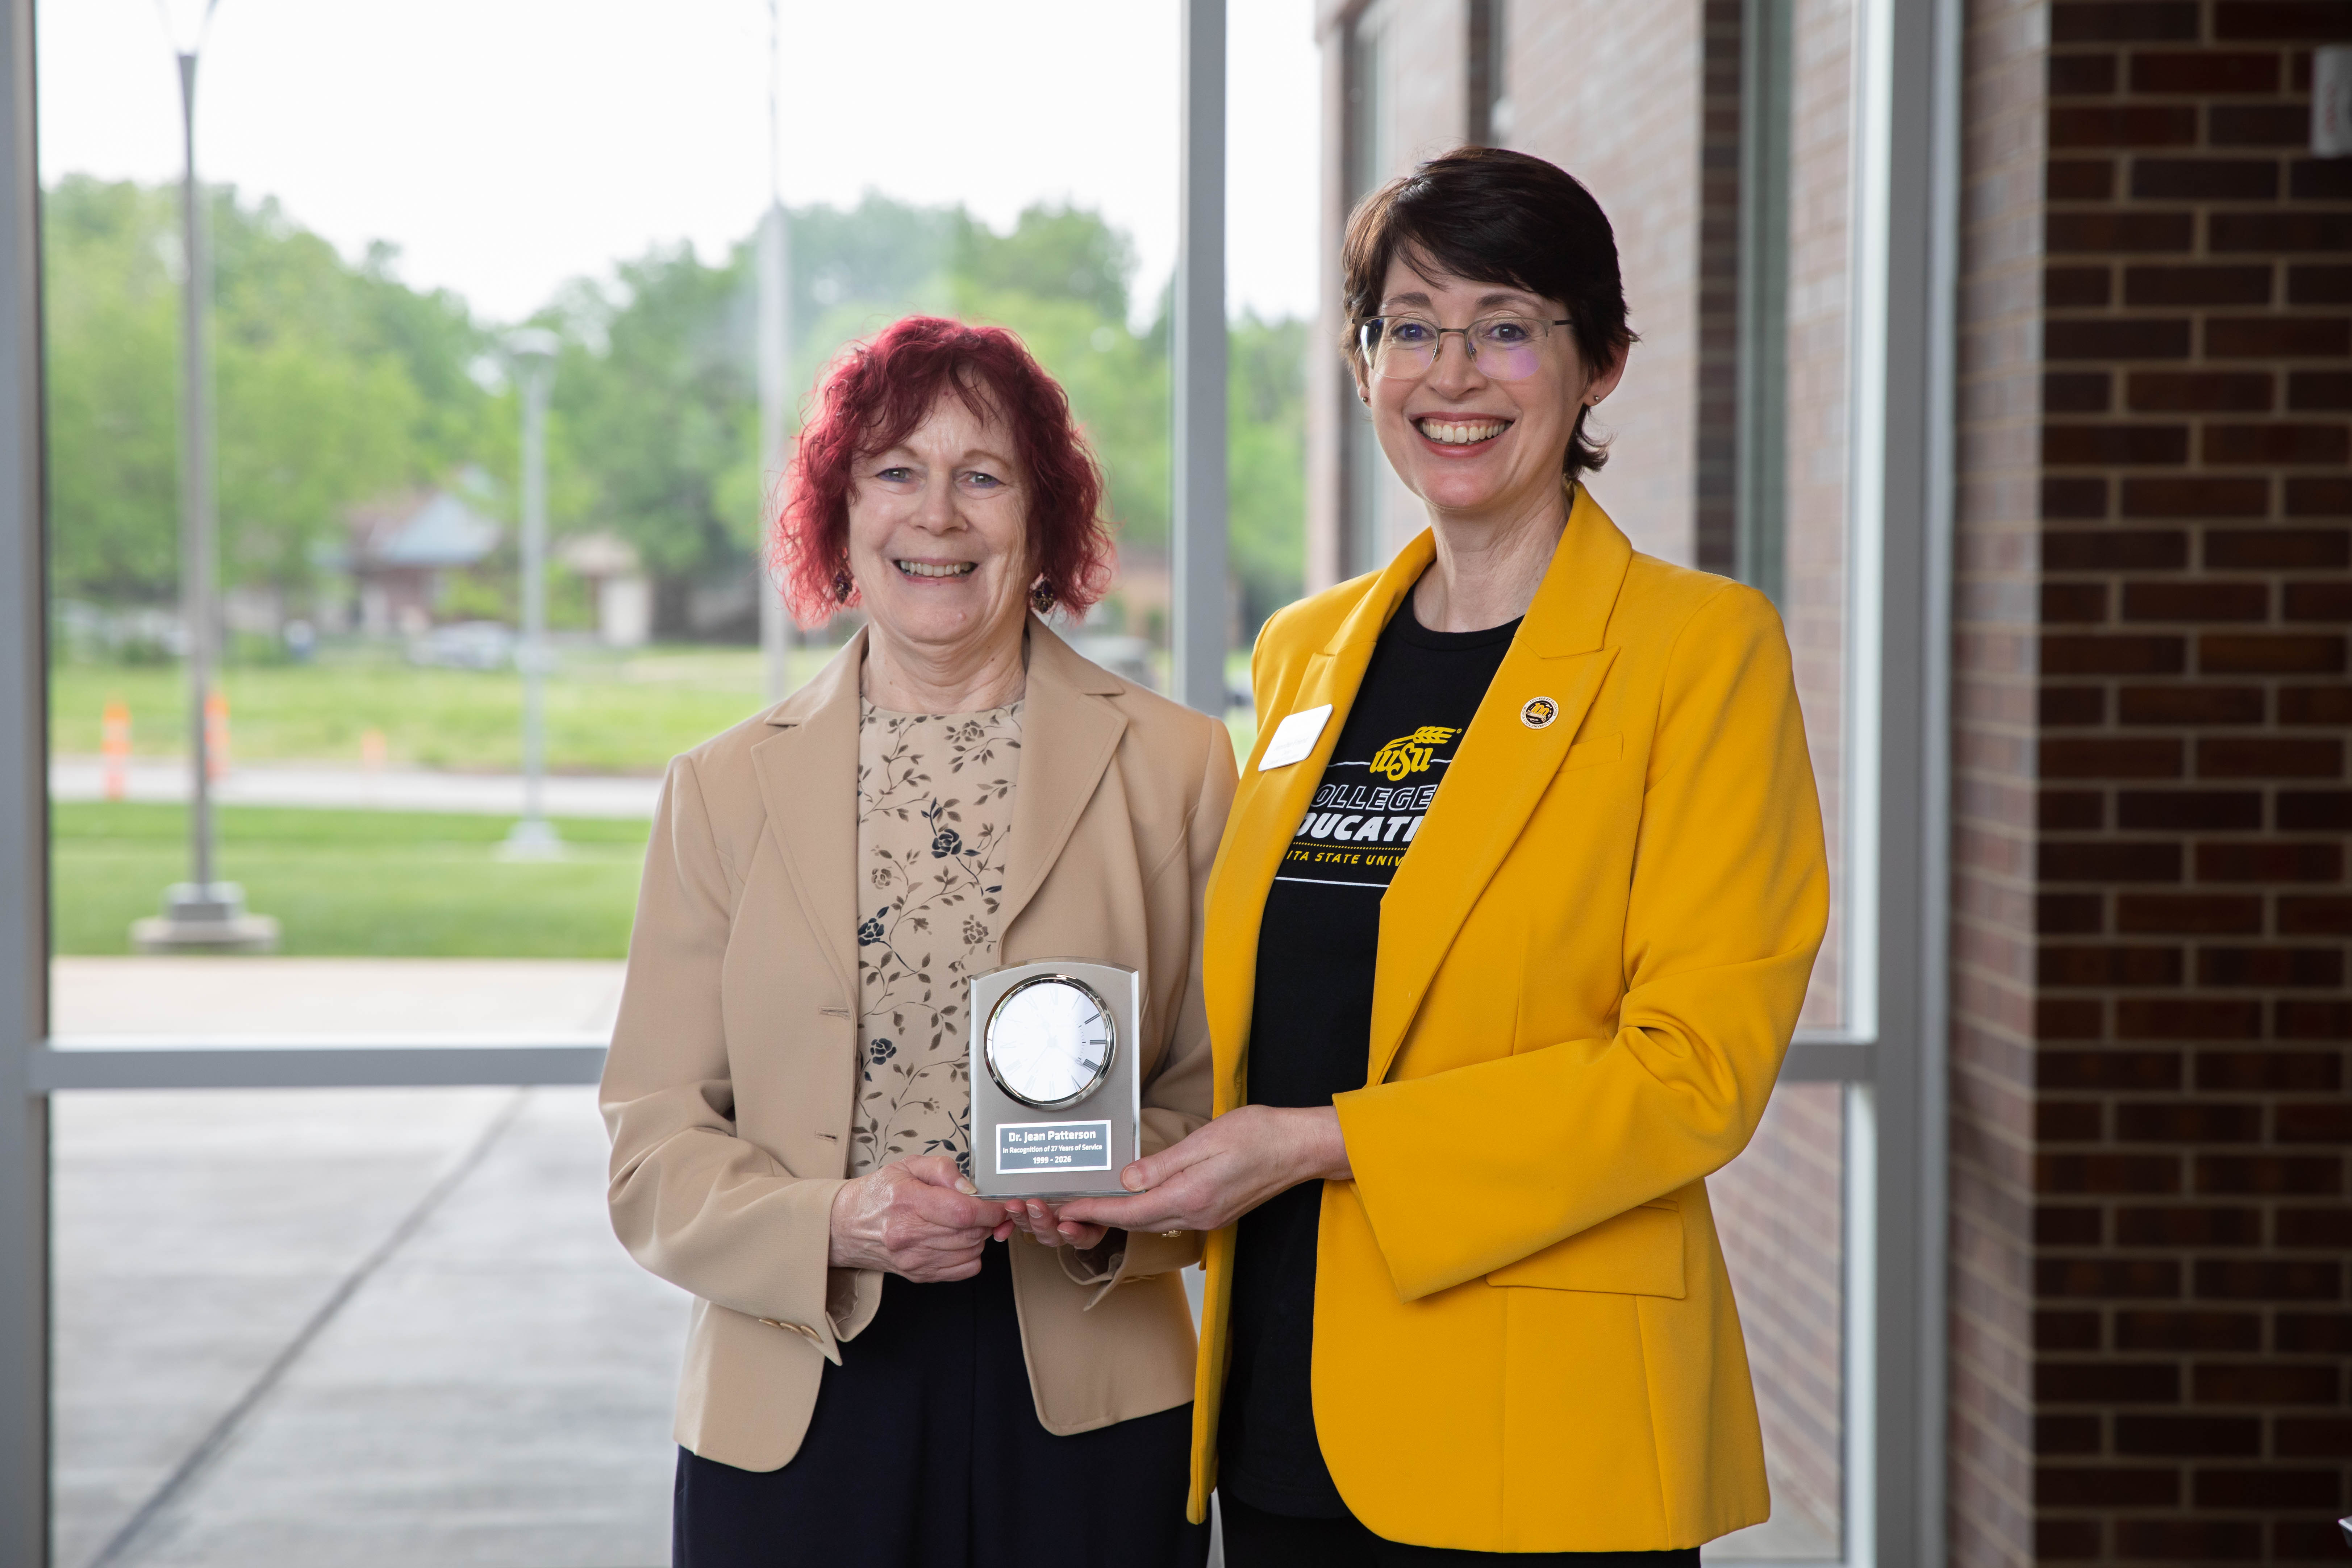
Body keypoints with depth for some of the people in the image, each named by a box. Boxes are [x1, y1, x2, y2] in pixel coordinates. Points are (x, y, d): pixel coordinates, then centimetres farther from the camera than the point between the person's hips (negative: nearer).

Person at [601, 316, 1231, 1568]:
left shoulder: (1174, 768, 4)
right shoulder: (724, 791, 7)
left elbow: (1226, 1096, 5)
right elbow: (653, 1148, 4)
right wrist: (837, 1223, -14)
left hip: (1084, 1415, 0)